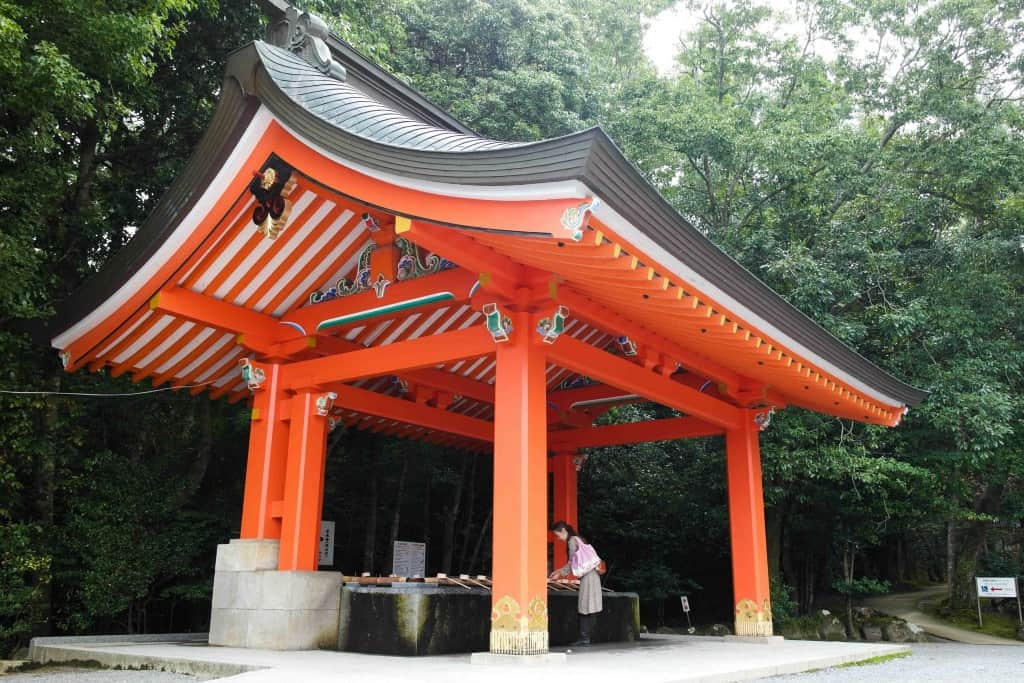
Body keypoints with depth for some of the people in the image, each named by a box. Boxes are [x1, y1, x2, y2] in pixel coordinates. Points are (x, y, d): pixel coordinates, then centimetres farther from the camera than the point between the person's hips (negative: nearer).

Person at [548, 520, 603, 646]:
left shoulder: (572, 541, -10)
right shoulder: (577, 539, 18)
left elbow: (572, 562, -10)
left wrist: (560, 574, 0)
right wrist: (560, 570, 20)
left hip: (588, 576, -9)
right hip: (591, 575, 9)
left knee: (585, 608, -8)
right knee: (588, 609, 7)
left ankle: (584, 638, -7)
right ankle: (586, 638, 8)